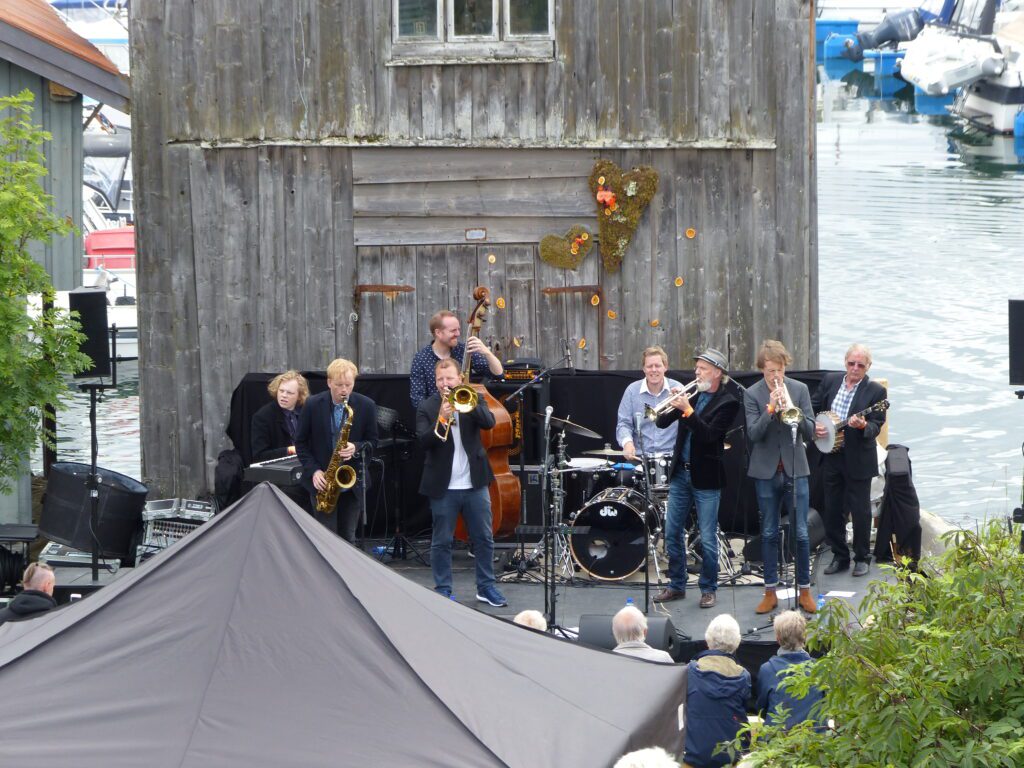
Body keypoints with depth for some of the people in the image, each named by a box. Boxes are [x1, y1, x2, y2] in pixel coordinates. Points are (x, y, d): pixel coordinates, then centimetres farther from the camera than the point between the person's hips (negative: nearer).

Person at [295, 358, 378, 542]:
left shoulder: (366, 406, -3)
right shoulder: (313, 405, -6)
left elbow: (372, 441, 4)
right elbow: (301, 442, 1)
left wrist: (356, 448, -18)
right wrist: (313, 470, -11)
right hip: (322, 481, -1)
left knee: (347, 537, 8)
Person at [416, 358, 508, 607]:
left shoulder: (472, 399, 5)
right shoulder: (427, 407, 0)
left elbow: (489, 422, -13)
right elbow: (424, 441, -13)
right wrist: (442, 419, -27)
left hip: (475, 483, 2)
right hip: (443, 486, -2)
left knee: (484, 538, 7)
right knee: (442, 541, 3)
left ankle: (486, 587, 17)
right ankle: (443, 590, 12)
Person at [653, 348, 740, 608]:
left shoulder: (727, 402, -7)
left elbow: (709, 435, -19)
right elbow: (662, 422, 5)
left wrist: (688, 411, -26)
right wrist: (673, 406, -14)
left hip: (706, 478, -6)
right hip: (681, 472, 6)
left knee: (708, 540, -1)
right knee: (672, 533, 9)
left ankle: (708, 589, 11)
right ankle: (676, 585, 20)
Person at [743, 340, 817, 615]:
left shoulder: (799, 389, 1)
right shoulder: (752, 394, -2)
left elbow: (810, 432, -2)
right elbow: (753, 434, -11)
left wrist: (795, 415, -21)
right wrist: (771, 408, -23)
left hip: (795, 469, 0)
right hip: (766, 471, 0)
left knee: (801, 533, 1)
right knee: (769, 533, 7)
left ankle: (804, 590, 10)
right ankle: (770, 592, 14)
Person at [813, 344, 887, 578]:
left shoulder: (876, 391, -7)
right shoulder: (830, 381, 5)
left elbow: (876, 426, -11)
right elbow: (814, 408, 14)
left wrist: (863, 426, -32)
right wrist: (815, 426, -5)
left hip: (858, 461, -4)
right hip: (831, 458, 4)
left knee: (860, 511, 3)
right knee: (832, 510, 10)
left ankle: (862, 557, 17)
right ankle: (839, 556, 23)